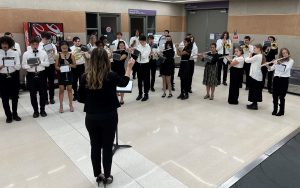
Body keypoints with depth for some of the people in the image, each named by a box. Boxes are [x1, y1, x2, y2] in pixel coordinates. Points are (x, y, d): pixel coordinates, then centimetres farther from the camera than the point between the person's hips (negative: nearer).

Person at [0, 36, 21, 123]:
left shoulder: (15, 53, 1)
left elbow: (19, 66, -5)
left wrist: (14, 65, -25)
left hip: (14, 76, 1)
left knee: (15, 96, 12)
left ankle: (15, 114, 29)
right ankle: (9, 116, 21)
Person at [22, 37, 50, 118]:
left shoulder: (43, 53, 3)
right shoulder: (26, 54, 0)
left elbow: (47, 64, 1)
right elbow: (23, 65, -1)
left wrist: (41, 62, -17)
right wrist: (30, 66, -19)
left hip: (41, 74, 1)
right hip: (31, 75, 0)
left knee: (43, 93, 8)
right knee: (33, 94, 8)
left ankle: (42, 110, 25)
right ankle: (35, 111, 23)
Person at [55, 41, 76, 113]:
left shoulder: (71, 55, -3)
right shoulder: (58, 56, -2)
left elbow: (74, 65, -1)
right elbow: (56, 66, 1)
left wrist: (69, 65, -19)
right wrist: (59, 68, -19)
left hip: (69, 74, 0)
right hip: (61, 74, 0)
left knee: (69, 89, 9)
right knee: (61, 90, 7)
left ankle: (71, 105, 21)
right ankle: (61, 106, 17)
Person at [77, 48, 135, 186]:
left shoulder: (85, 77, -7)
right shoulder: (111, 76, -14)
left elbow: (80, 98, 1)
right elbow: (124, 82, 7)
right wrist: (129, 67, 19)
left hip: (91, 117, 3)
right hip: (109, 117, -2)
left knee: (95, 147, 17)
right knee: (107, 147, 12)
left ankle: (98, 175, 31)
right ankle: (107, 176, 25)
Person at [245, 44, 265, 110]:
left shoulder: (257, 56, -18)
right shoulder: (261, 56, 12)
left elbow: (247, 60, -15)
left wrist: (249, 56, 1)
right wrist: (251, 57, 0)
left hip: (254, 75, -9)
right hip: (258, 75, 9)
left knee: (253, 89, -1)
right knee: (256, 90, 15)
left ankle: (254, 105, 5)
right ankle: (254, 103, 24)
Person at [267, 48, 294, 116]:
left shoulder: (291, 61, -2)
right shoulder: (278, 60, 10)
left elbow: (285, 69, -17)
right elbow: (271, 68, 10)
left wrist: (277, 64, -19)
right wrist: (267, 65, -9)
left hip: (284, 79, -4)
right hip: (276, 78, 4)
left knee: (282, 96, 0)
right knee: (275, 95, 6)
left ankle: (281, 111, 11)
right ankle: (275, 110, 19)